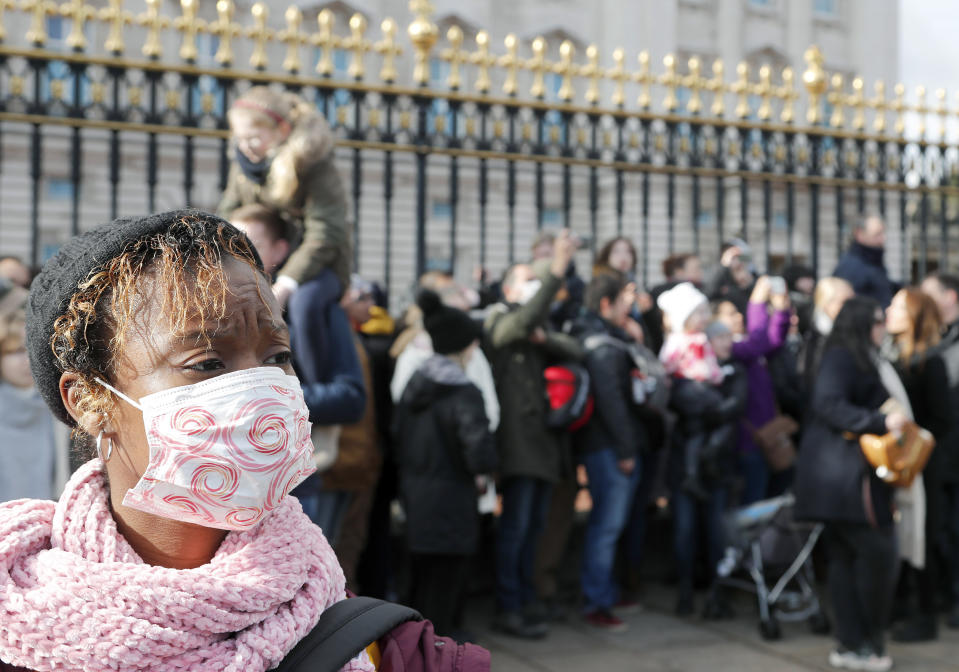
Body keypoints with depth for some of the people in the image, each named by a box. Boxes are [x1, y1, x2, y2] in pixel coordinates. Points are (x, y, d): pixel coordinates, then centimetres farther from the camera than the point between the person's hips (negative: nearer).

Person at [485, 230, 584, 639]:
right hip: (518, 436, -8)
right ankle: (509, 610, -3)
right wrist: (555, 272, -31)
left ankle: (526, 599, 20)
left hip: (546, 437, 8)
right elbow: (525, 321, -25)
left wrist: (546, 339, -12)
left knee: (534, 525, 12)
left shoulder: (542, 324, 22)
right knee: (516, 525, -7)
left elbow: (575, 351, 6)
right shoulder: (500, 319, -1)